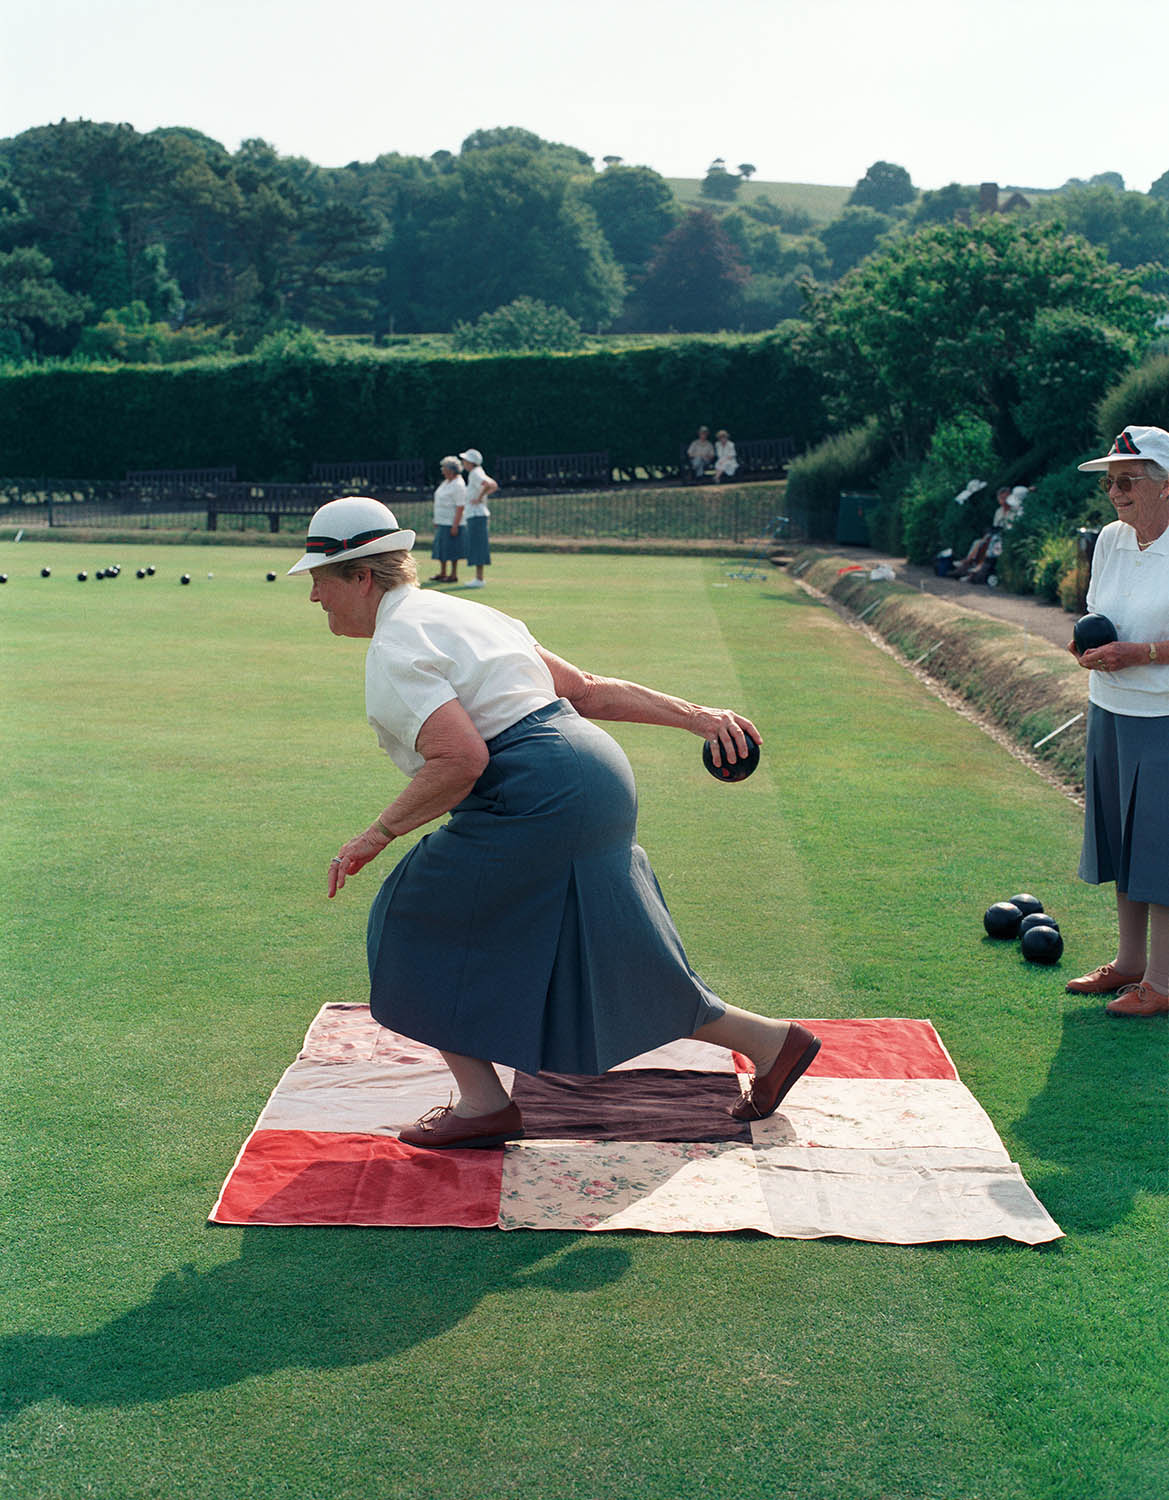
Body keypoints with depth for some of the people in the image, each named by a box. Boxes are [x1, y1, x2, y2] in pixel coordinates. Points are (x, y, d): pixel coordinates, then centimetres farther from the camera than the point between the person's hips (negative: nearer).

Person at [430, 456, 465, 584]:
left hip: (452, 523, -10)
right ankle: (442, 573, 21)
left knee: (451, 549, -5)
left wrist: (455, 525, -24)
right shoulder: (446, 483, 14)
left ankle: (454, 575, 2)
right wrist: (436, 521, 19)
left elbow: (460, 507, -20)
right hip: (442, 522, 10)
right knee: (441, 547, 12)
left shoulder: (458, 485, -15)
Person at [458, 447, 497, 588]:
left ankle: (479, 579, -8)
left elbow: (488, 485, -32)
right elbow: (494, 486, 24)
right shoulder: (478, 473, 15)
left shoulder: (475, 474, -14)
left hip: (476, 514, -10)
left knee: (477, 545, -8)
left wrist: (479, 498, -21)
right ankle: (479, 578, 17)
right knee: (476, 546, 13)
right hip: (475, 514, 10)